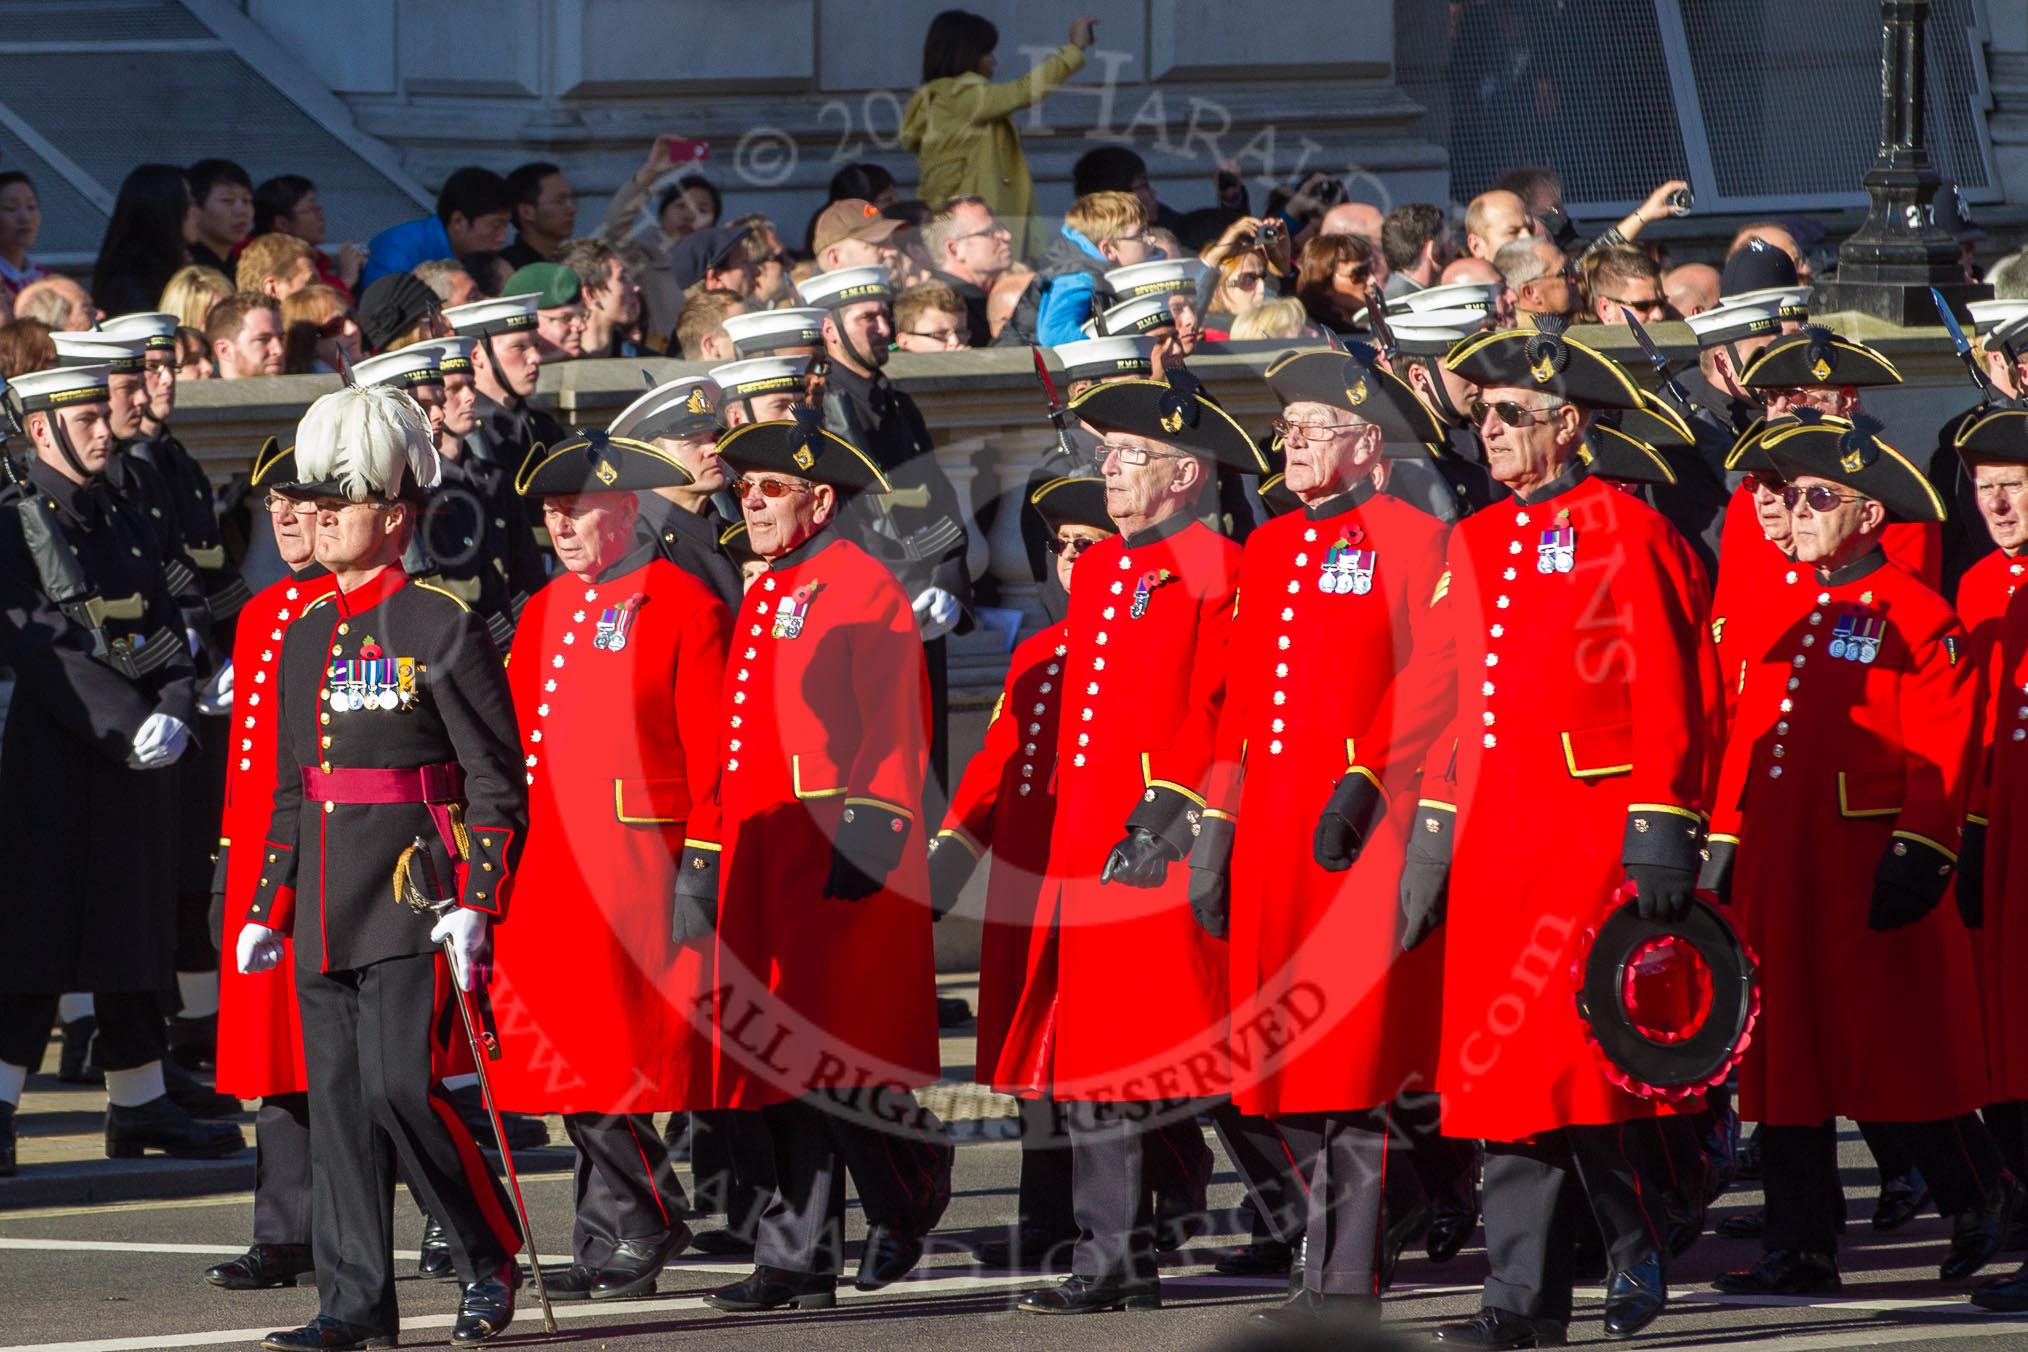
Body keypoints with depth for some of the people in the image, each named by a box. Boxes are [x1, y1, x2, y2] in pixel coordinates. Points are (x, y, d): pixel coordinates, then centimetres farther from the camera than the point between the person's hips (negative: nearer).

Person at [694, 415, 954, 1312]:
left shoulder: (862, 587, -5)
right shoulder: (761, 598, 20)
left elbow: (895, 731, -12)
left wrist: (865, 836, -20)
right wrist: (707, 856, 21)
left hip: (839, 860, -8)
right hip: (761, 861, 8)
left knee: (831, 1051, -13)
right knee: (784, 1063, 5)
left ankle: (910, 1194, 8)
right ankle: (801, 1260, 6)